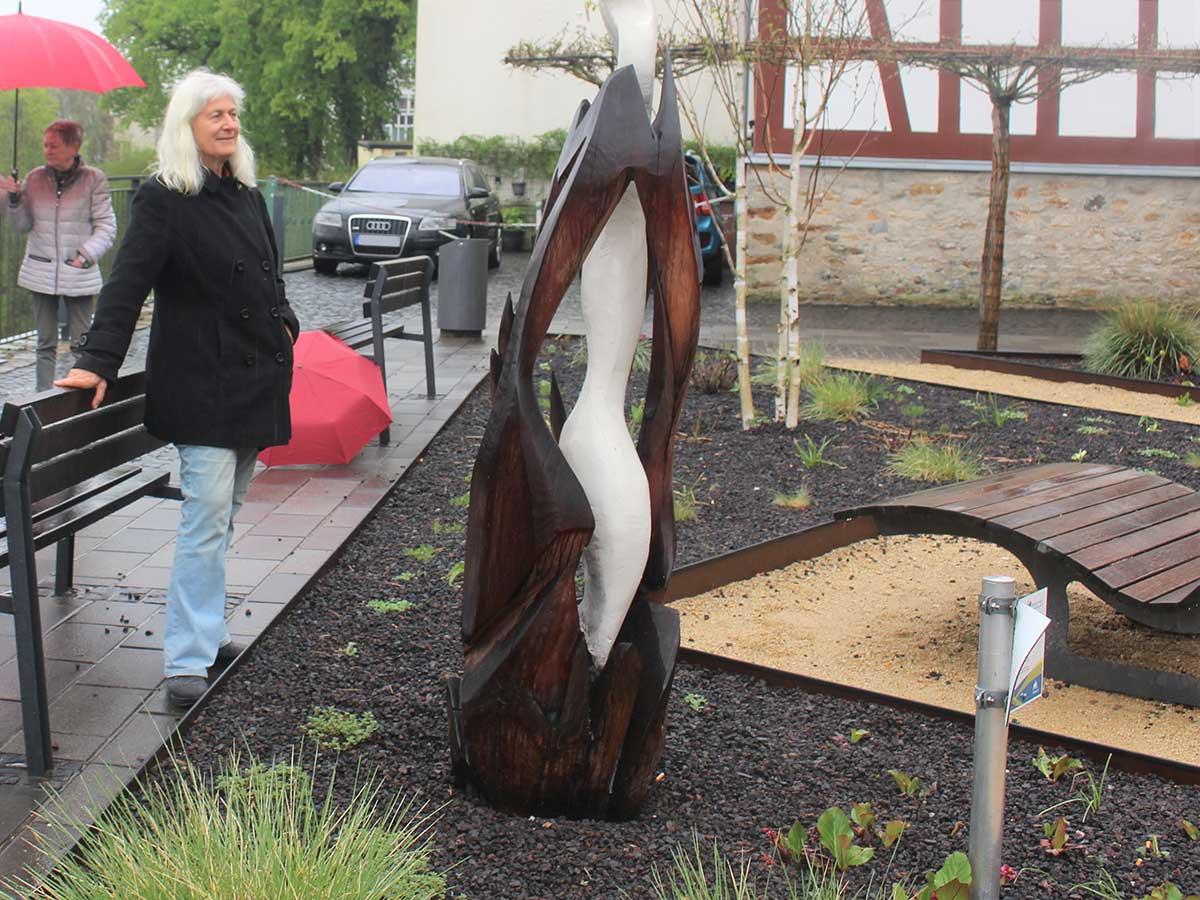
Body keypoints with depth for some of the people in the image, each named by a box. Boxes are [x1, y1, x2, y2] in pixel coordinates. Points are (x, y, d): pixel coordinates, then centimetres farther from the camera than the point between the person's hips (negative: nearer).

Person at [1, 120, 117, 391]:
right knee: (45, 343, 9)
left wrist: (86, 255, -17)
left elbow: (106, 226, -5)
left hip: (78, 274, -3)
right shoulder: (35, 178, 4)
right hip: (41, 272, 3)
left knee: (81, 343, 0)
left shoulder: (93, 179, -5)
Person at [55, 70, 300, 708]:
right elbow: (127, 283, -15)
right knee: (206, 516, -12)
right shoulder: (162, 199, -8)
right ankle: (187, 661, -10)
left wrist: (283, 326, 16)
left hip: (254, 378, 7)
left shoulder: (246, 194, 14)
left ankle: (202, 626, 23)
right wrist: (98, 362, -23)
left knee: (223, 513, 12)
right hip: (200, 384, -7)